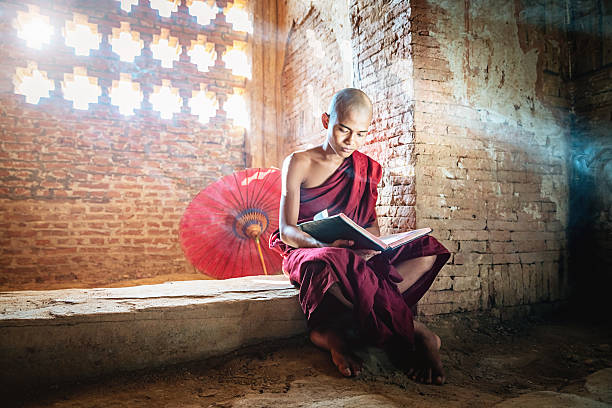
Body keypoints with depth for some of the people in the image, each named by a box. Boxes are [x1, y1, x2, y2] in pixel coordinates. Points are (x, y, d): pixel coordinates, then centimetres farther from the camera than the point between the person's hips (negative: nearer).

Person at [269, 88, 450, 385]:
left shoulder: (367, 169, 12)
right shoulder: (299, 163, -1)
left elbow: (371, 223, 12)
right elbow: (287, 230, -8)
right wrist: (325, 246, -29)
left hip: (357, 255, 5)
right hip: (306, 252, -4)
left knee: (426, 252, -21)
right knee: (336, 263, -42)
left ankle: (332, 330, -33)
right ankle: (415, 333, -27)